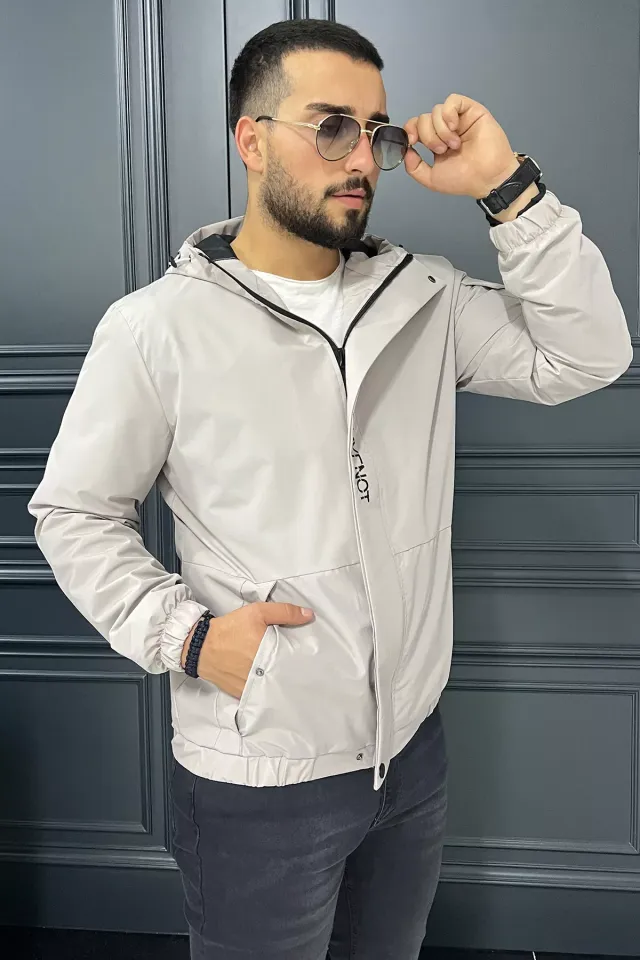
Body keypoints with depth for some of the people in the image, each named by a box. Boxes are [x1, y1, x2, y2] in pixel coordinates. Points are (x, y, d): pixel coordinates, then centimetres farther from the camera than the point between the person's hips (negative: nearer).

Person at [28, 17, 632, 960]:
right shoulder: (157, 328, -12)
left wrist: (505, 185, -13)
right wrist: (186, 634, -17)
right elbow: (74, 512, -5)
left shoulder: (428, 298, -1)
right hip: (256, 784, -4)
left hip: (413, 749, 4)